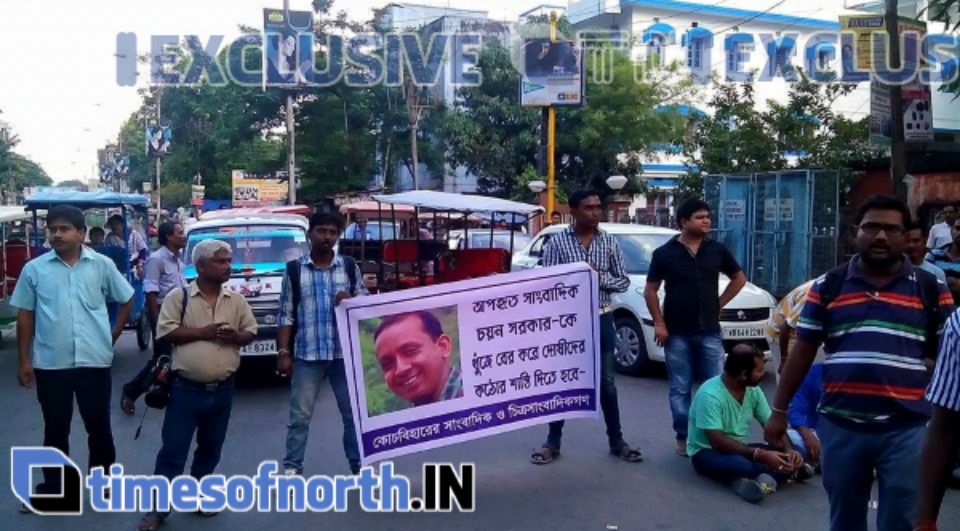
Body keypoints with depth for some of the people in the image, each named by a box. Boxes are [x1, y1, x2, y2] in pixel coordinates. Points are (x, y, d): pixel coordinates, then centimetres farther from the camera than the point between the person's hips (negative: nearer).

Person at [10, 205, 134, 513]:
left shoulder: (102, 265, -1)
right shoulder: (34, 269, 0)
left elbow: (127, 298, 11)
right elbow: (25, 315, 4)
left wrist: (114, 334, 7)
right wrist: (24, 360, 2)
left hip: (94, 361, 0)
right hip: (50, 363, 1)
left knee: (99, 425, 11)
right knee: (55, 429, 12)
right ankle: (52, 487, 27)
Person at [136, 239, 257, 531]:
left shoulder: (237, 301, 6)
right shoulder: (179, 297, -4)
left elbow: (251, 332, 10)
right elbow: (165, 333, -11)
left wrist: (235, 337, -12)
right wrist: (203, 332, -17)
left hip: (222, 390, 4)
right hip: (186, 389, -4)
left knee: (210, 449, 16)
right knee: (173, 451, 1)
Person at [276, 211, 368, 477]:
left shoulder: (350, 266, 5)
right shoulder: (294, 270, 1)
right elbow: (286, 315, 1)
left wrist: (351, 300, -13)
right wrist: (283, 352, -5)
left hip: (345, 353, 2)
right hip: (306, 354, -1)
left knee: (354, 411, 10)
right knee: (300, 415, 4)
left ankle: (359, 463, 23)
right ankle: (292, 466, 16)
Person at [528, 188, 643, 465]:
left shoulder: (609, 242, 2)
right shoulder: (557, 241, -5)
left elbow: (624, 282, 3)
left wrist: (599, 277, -15)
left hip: (602, 320, 2)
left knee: (607, 383, 10)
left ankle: (616, 441, 23)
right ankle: (553, 442, 18)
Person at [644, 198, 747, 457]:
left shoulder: (717, 250, 4)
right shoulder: (665, 253, -3)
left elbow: (739, 278, 16)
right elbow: (650, 291, 1)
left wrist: (719, 303, 7)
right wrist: (658, 323, -6)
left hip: (709, 331, 2)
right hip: (677, 333, -2)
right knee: (680, 390, 5)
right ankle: (684, 437, 14)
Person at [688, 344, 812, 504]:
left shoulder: (753, 390, -3)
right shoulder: (710, 395, -25)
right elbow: (717, 441, -30)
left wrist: (789, 450, -20)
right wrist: (761, 455, -36)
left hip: (738, 449, 7)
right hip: (706, 452, -7)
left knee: (783, 455, -16)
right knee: (741, 464, -39)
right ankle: (788, 472, -22)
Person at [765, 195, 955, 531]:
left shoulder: (931, 290, 2)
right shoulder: (828, 286, 3)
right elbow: (802, 351, 6)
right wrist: (780, 409, 6)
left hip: (907, 429, -1)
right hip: (840, 426, 1)